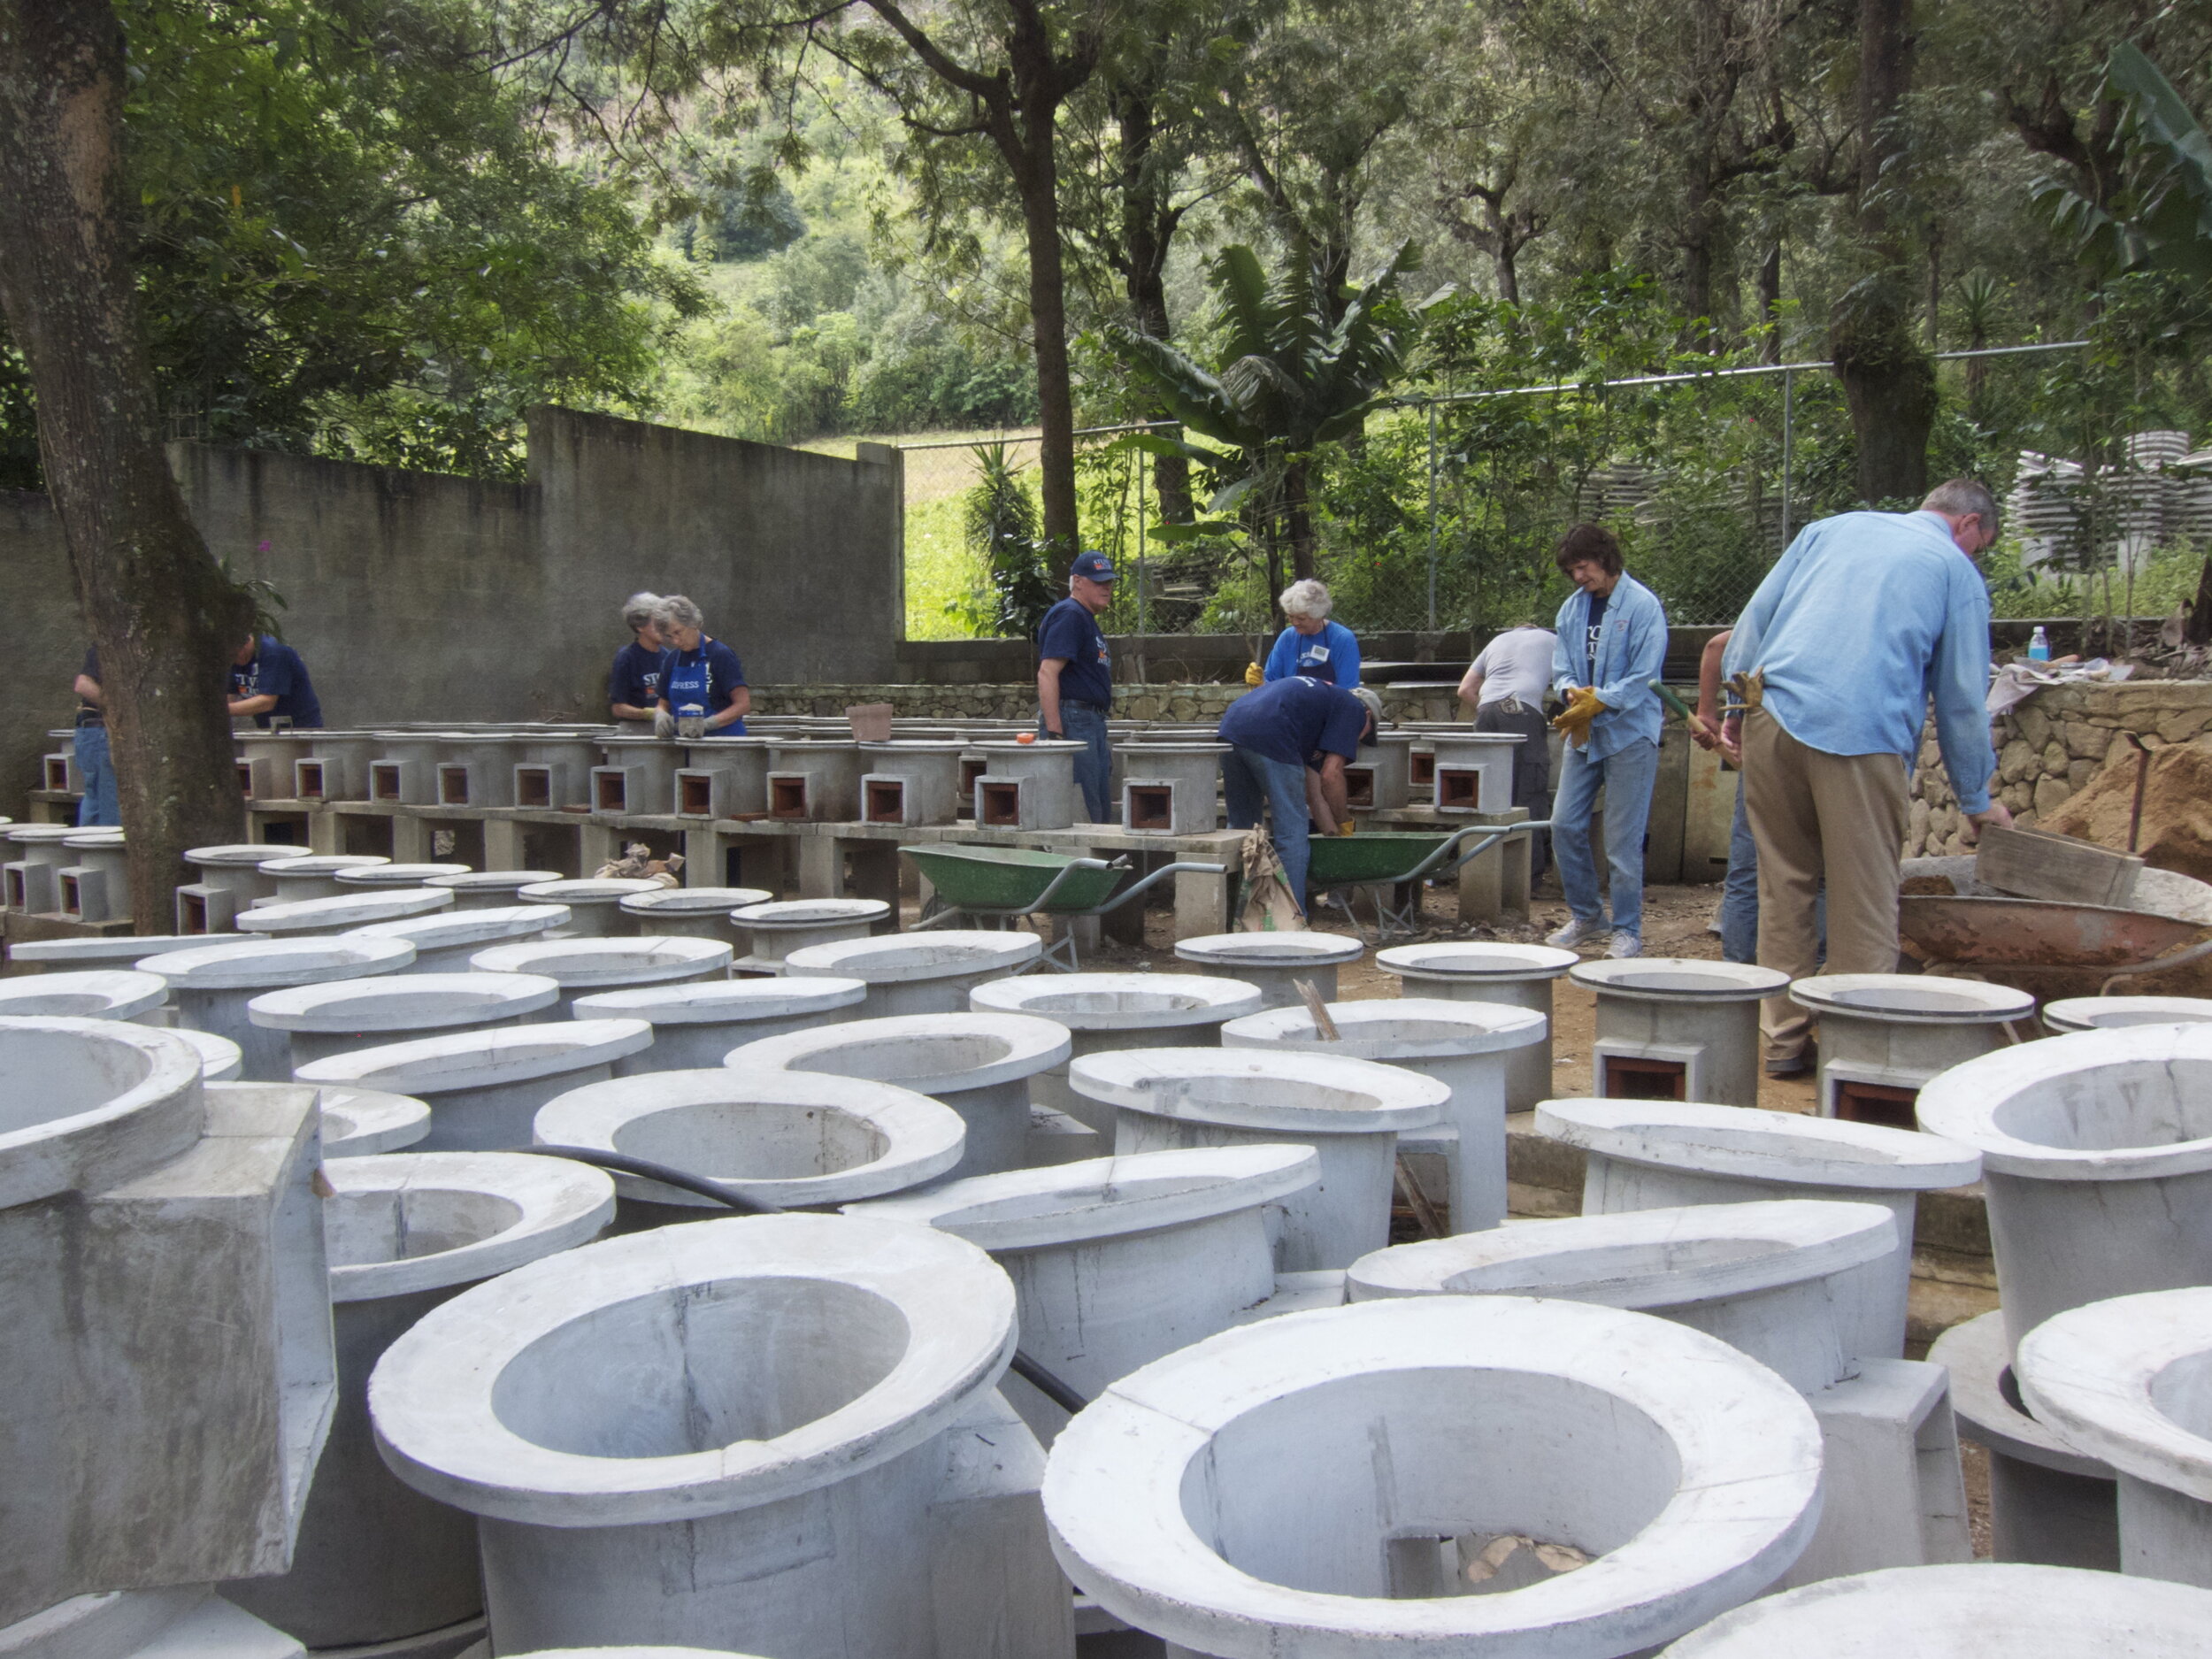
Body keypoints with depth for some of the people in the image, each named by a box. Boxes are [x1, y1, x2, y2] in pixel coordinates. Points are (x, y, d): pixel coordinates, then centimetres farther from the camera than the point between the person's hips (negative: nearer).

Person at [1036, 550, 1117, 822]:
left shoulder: (1086, 619, 21)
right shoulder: (1068, 615, -10)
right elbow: (1047, 673, -20)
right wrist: (1053, 731, -27)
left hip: (1093, 722, 11)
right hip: (1071, 720, -10)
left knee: (1099, 811, 12)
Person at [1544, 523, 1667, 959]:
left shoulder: (1642, 605, -9)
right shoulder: (1572, 608, 9)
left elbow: (1643, 677, -13)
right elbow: (1561, 668, 11)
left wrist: (1596, 703, -20)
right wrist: (1572, 692, -10)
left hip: (1629, 732, -6)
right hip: (1582, 733, 6)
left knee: (1623, 840, -3)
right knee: (1565, 825, 4)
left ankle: (1628, 930, 8)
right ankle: (1586, 916, 21)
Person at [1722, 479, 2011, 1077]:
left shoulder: (1832, 528, 23)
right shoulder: (1956, 570, 12)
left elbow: (1757, 614, 18)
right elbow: (1962, 698, 12)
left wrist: (1741, 703, 22)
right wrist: (1976, 799, 20)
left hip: (1774, 713, 4)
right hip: (1862, 736, -4)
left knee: (1783, 887, 10)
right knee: (1865, 900, 3)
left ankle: (1784, 1040, 13)